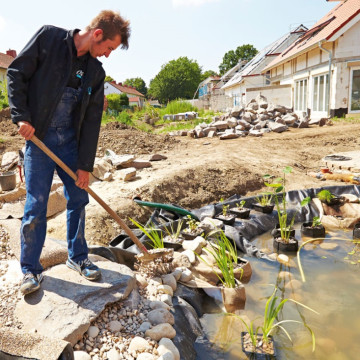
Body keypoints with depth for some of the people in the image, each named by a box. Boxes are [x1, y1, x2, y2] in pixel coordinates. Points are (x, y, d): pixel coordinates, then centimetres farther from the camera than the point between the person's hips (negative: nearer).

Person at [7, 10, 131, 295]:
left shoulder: (96, 71, 4)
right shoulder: (49, 37, -6)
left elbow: (92, 120, 1)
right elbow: (16, 73, -4)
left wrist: (85, 165, -1)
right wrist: (22, 117, -15)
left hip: (71, 142, 4)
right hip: (39, 138, -4)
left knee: (78, 199, 7)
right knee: (36, 206, -2)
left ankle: (78, 257, 26)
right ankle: (31, 269, 15)